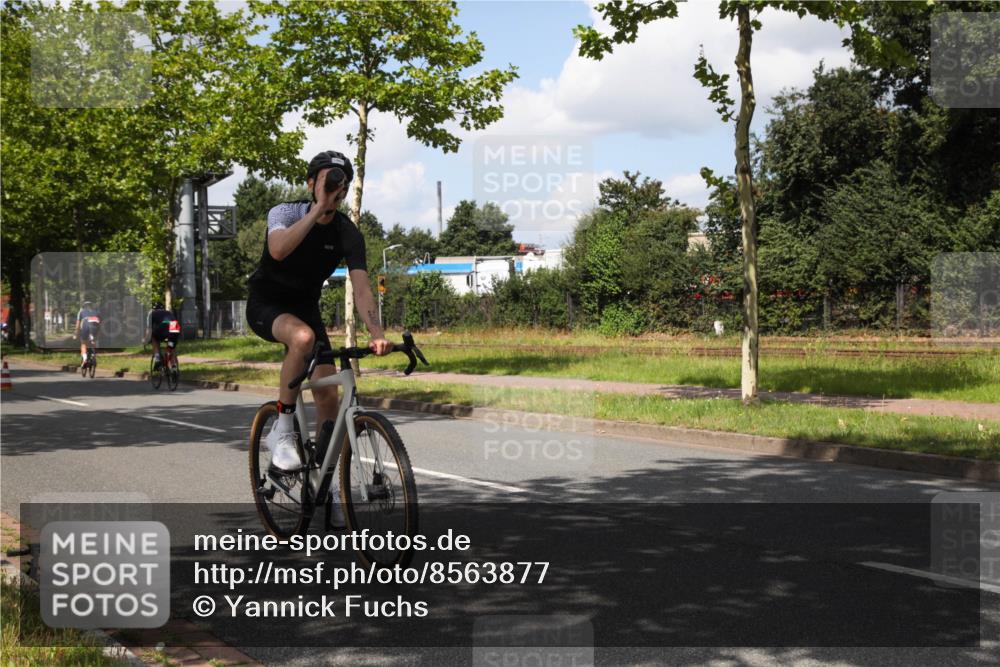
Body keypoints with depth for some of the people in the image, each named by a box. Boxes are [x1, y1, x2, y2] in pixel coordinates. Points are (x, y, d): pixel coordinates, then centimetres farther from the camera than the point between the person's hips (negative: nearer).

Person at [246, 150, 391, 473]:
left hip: (305, 306, 4)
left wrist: (377, 334, -38)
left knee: (328, 395, -7)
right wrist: (318, 208, -41)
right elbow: (278, 250, -41)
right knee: (303, 337, -38)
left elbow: (361, 288, -21)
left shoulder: (348, 234, -10)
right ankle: (282, 431, -24)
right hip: (266, 304, -4)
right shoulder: (285, 213, -18)